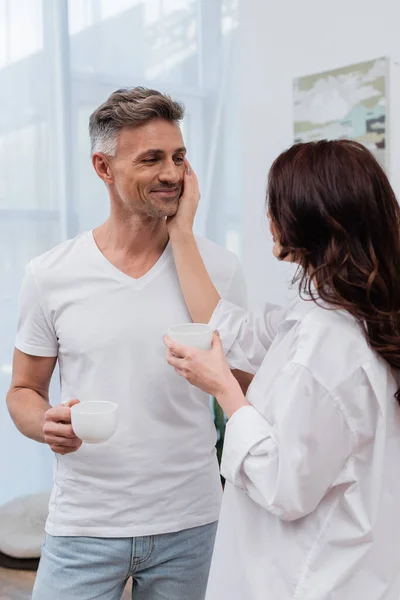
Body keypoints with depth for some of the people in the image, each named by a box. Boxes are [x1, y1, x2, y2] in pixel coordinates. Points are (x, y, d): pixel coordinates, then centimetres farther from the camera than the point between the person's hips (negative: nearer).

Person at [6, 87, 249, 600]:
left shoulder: (219, 268, -4)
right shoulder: (49, 276, -5)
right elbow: (23, 391, 4)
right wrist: (47, 425, -18)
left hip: (189, 520, 1)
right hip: (83, 524, 0)